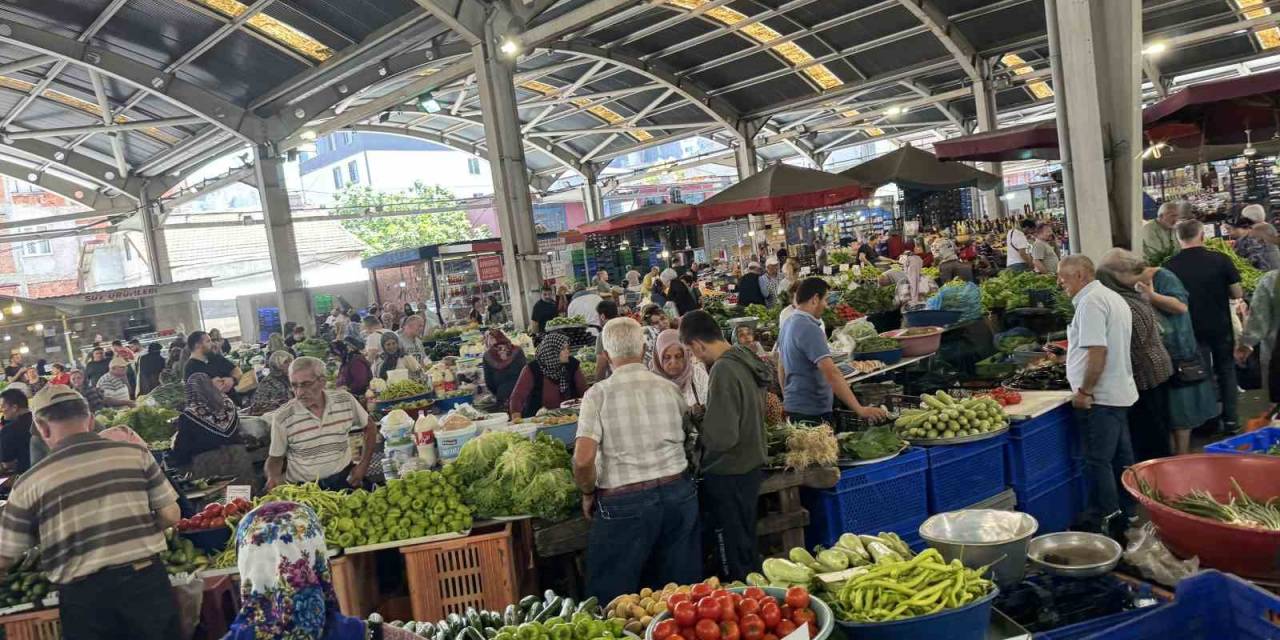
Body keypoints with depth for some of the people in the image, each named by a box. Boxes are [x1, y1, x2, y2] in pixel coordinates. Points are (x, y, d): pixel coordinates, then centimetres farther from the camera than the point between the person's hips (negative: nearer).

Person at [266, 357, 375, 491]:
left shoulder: (345, 400, -4)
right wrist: (273, 478, -17)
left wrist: (363, 466, 4)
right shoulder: (282, 417, -8)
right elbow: (275, 458, 4)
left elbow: (369, 428, 12)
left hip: (344, 479, 0)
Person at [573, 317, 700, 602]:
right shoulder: (669, 388, 1)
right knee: (683, 586, 17)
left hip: (625, 502, -4)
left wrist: (588, 494, 1)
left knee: (613, 596, 11)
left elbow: (583, 459, -16)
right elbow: (682, 436, 7)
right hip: (678, 491, 4)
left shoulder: (599, 394, -10)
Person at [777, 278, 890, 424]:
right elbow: (831, 373, -29)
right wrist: (860, 409, -30)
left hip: (792, 408, 10)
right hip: (812, 413, -9)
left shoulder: (787, 324, 8)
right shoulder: (810, 330, -22)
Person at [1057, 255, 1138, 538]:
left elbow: (1097, 351, -24)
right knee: (1121, 459, 15)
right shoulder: (1114, 298, 16)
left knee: (1098, 463, -3)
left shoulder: (1090, 302, -16)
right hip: (1120, 393, 10)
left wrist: (1084, 391, -18)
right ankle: (1124, 517, 24)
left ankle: (1101, 523, 3)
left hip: (1099, 398, -10)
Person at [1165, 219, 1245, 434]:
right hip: (1221, 326, 0)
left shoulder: (1170, 266, -12)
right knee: (1226, 370, 17)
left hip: (1192, 328, 0)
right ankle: (1230, 418, 19)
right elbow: (1237, 294, -6)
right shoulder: (1220, 260, -12)